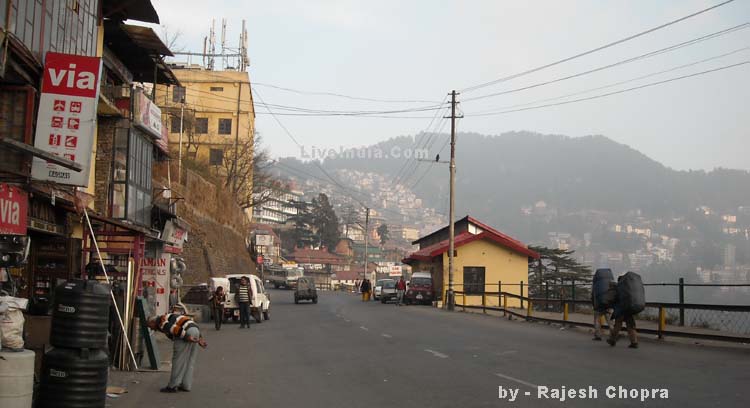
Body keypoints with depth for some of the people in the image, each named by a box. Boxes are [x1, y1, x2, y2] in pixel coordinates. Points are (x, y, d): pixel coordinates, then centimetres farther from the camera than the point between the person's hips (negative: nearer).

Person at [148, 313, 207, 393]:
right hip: (195, 330, 8)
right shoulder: (170, 317, 33)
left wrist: (187, 337, -17)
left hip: (186, 332, -8)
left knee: (178, 360, 0)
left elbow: (172, 328, -12)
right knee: (189, 361, 14)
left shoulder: (160, 321, 7)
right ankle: (186, 385, 16)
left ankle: (173, 386, 4)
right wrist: (200, 338, 16)